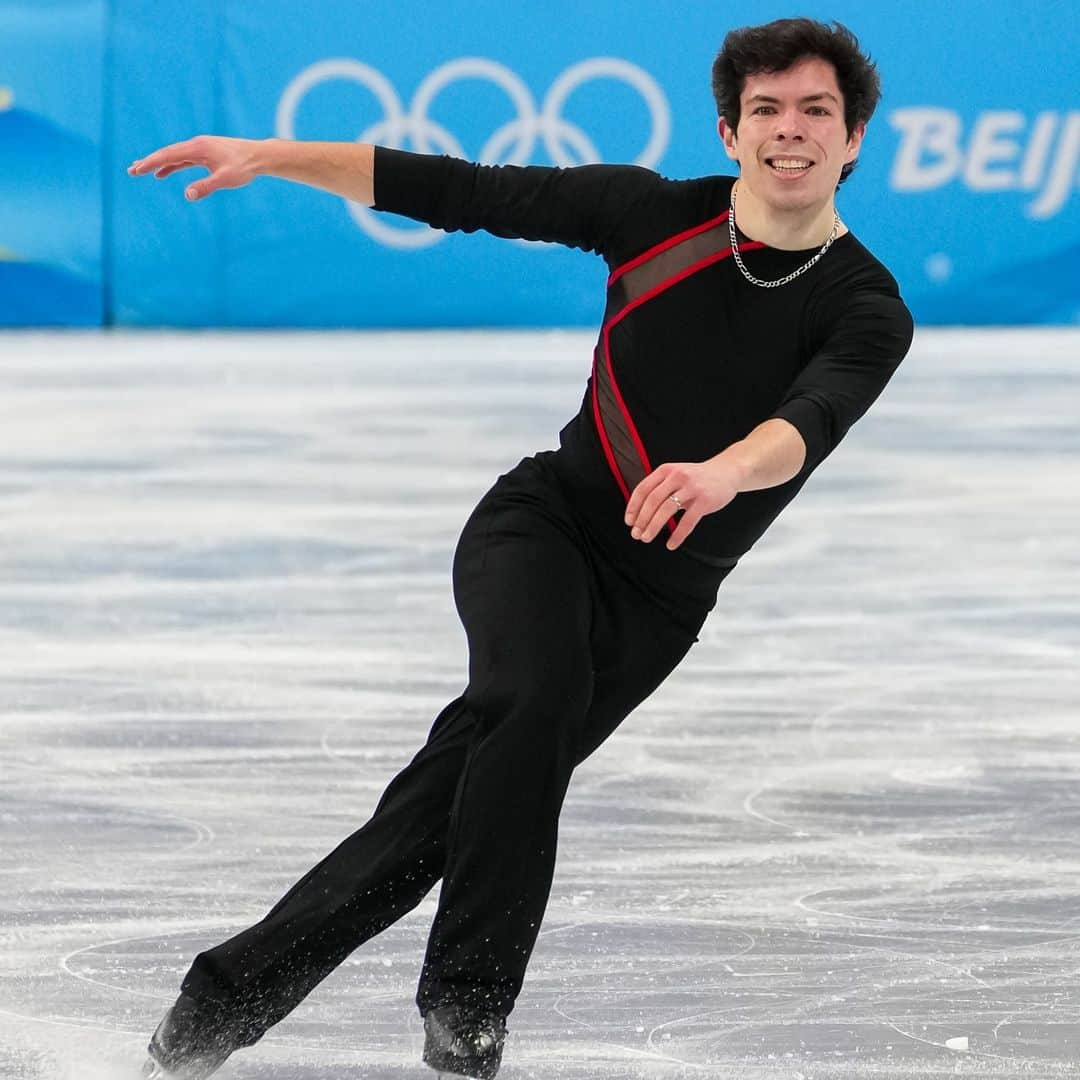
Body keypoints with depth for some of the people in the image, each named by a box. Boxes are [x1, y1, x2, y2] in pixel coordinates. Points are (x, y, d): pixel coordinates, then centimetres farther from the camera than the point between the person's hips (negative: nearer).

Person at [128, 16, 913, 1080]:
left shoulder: (867, 311, -8)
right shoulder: (654, 213, -2)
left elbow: (812, 422, -28)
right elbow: (460, 193, 3)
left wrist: (723, 471, -51)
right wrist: (266, 156, -1)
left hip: (656, 600, 0)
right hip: (543, 517, 0)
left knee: (474, 774, -10)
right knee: (540, 694, -30)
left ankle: (234, 992, -2)